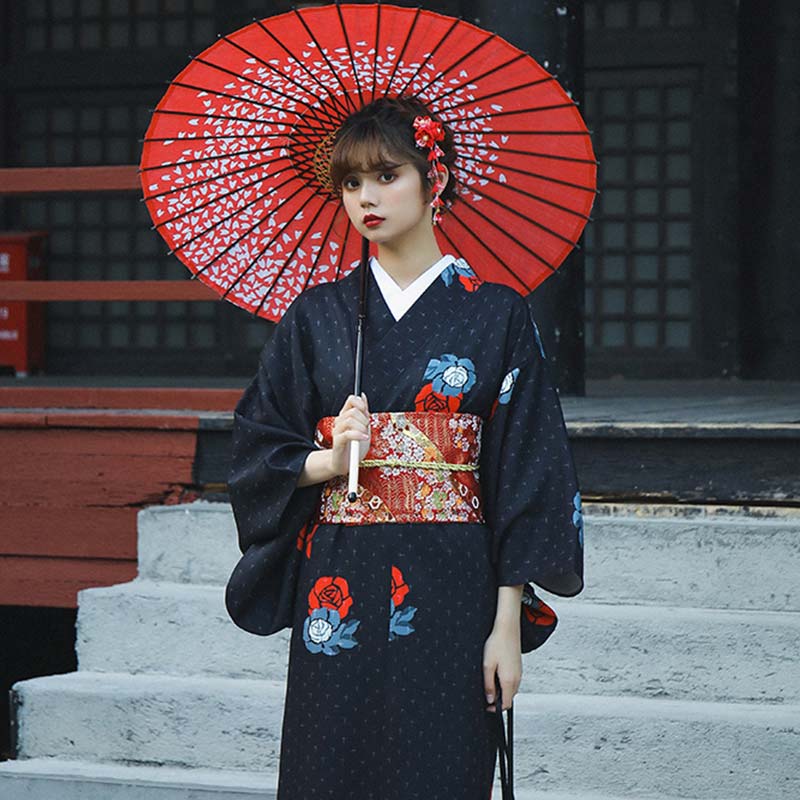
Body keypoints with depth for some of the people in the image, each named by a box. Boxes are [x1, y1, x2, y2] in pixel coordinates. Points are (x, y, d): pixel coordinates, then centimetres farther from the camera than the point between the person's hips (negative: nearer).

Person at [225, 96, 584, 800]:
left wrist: (508, 624, -6)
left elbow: (527, 476, 0)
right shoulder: (316, 317, 9)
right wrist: (328, 462, -11)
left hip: (450, 591, -2)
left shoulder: (498, 315, 2)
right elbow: (256, 452, 11)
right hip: (337, 591, 2)